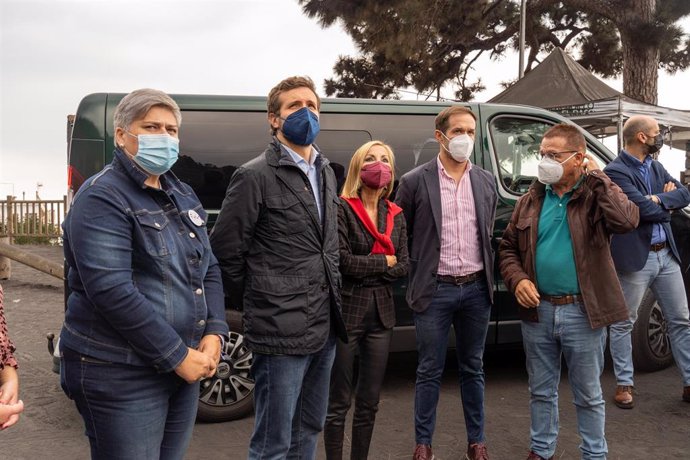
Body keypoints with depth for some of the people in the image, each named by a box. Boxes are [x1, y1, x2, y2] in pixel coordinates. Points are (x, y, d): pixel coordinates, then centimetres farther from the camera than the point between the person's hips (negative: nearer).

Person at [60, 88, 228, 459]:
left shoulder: (182, 195, 12)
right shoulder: (102, 197, -13)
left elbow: (209, 269, 14)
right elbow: (111, 292, -23)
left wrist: (213, 333, -3)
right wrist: (177, 355, -19)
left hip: (184, 366, 8)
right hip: (119, 374, -7)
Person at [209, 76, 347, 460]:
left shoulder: (325, 172, 13)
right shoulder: (255, 176, -11)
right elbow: (225, 248, -9)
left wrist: (331, 303, 15)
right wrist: (253, 303, -1)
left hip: (325, 326, 8)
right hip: (281, 329, -7)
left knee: (310, 428, 20)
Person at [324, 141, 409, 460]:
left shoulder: (395, 215, 10)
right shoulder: (342, 208, -8)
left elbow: (403, 266, 4)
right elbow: (342, 261, -17)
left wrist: (365, 271, -9)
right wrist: (383, 262, -7)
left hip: (381, 313, 5)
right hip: (346, 311, -5)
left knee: (369, 401, 13)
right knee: (339, 401, 4)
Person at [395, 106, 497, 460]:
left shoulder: (486, 181, 6)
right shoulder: (414, 181, -5)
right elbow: (399, 237, 1)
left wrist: (489, 277, 11)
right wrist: (416, 279, 1)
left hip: (476, 288, 3)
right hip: (434, 291, -3)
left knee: (473, 368, 15)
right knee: (430, 372, 6)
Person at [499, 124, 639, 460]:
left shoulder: (597, 196, -5)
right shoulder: (531, 201, 4)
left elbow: (626, 221, -27)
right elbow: (507, 248, 9)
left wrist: (596, 177, -18)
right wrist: (517, 280, -10)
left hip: (583, 313, -3)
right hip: (538, 310, 3)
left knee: (588, 394, 12)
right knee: (541, 391, 17)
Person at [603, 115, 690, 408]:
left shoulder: (655, 166, 13)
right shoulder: (615, 172, -13)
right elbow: (646, 209, -21)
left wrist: (660, 199, -11)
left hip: (666, 254, 8)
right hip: (635, 257, -8)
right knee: (623, 323, 4)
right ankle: (624, 384, 17)